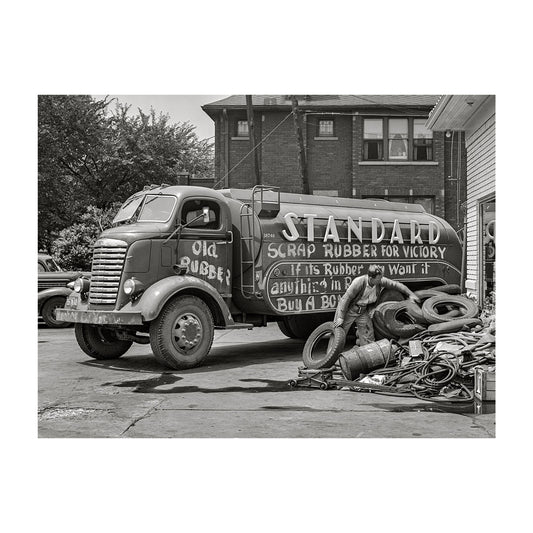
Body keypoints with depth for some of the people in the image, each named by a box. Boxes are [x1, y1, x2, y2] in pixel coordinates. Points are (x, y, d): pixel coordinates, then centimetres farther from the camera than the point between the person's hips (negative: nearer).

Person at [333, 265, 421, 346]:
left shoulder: (380, 281, -16)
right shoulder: (359, 282, -30)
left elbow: (395, 284, -2)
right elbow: (346, 298, -25)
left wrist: (410, 294, -1)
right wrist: (340, 317, -24)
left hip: (363, 311, 5)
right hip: (349, 310, -5)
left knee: (368, 338, 4)